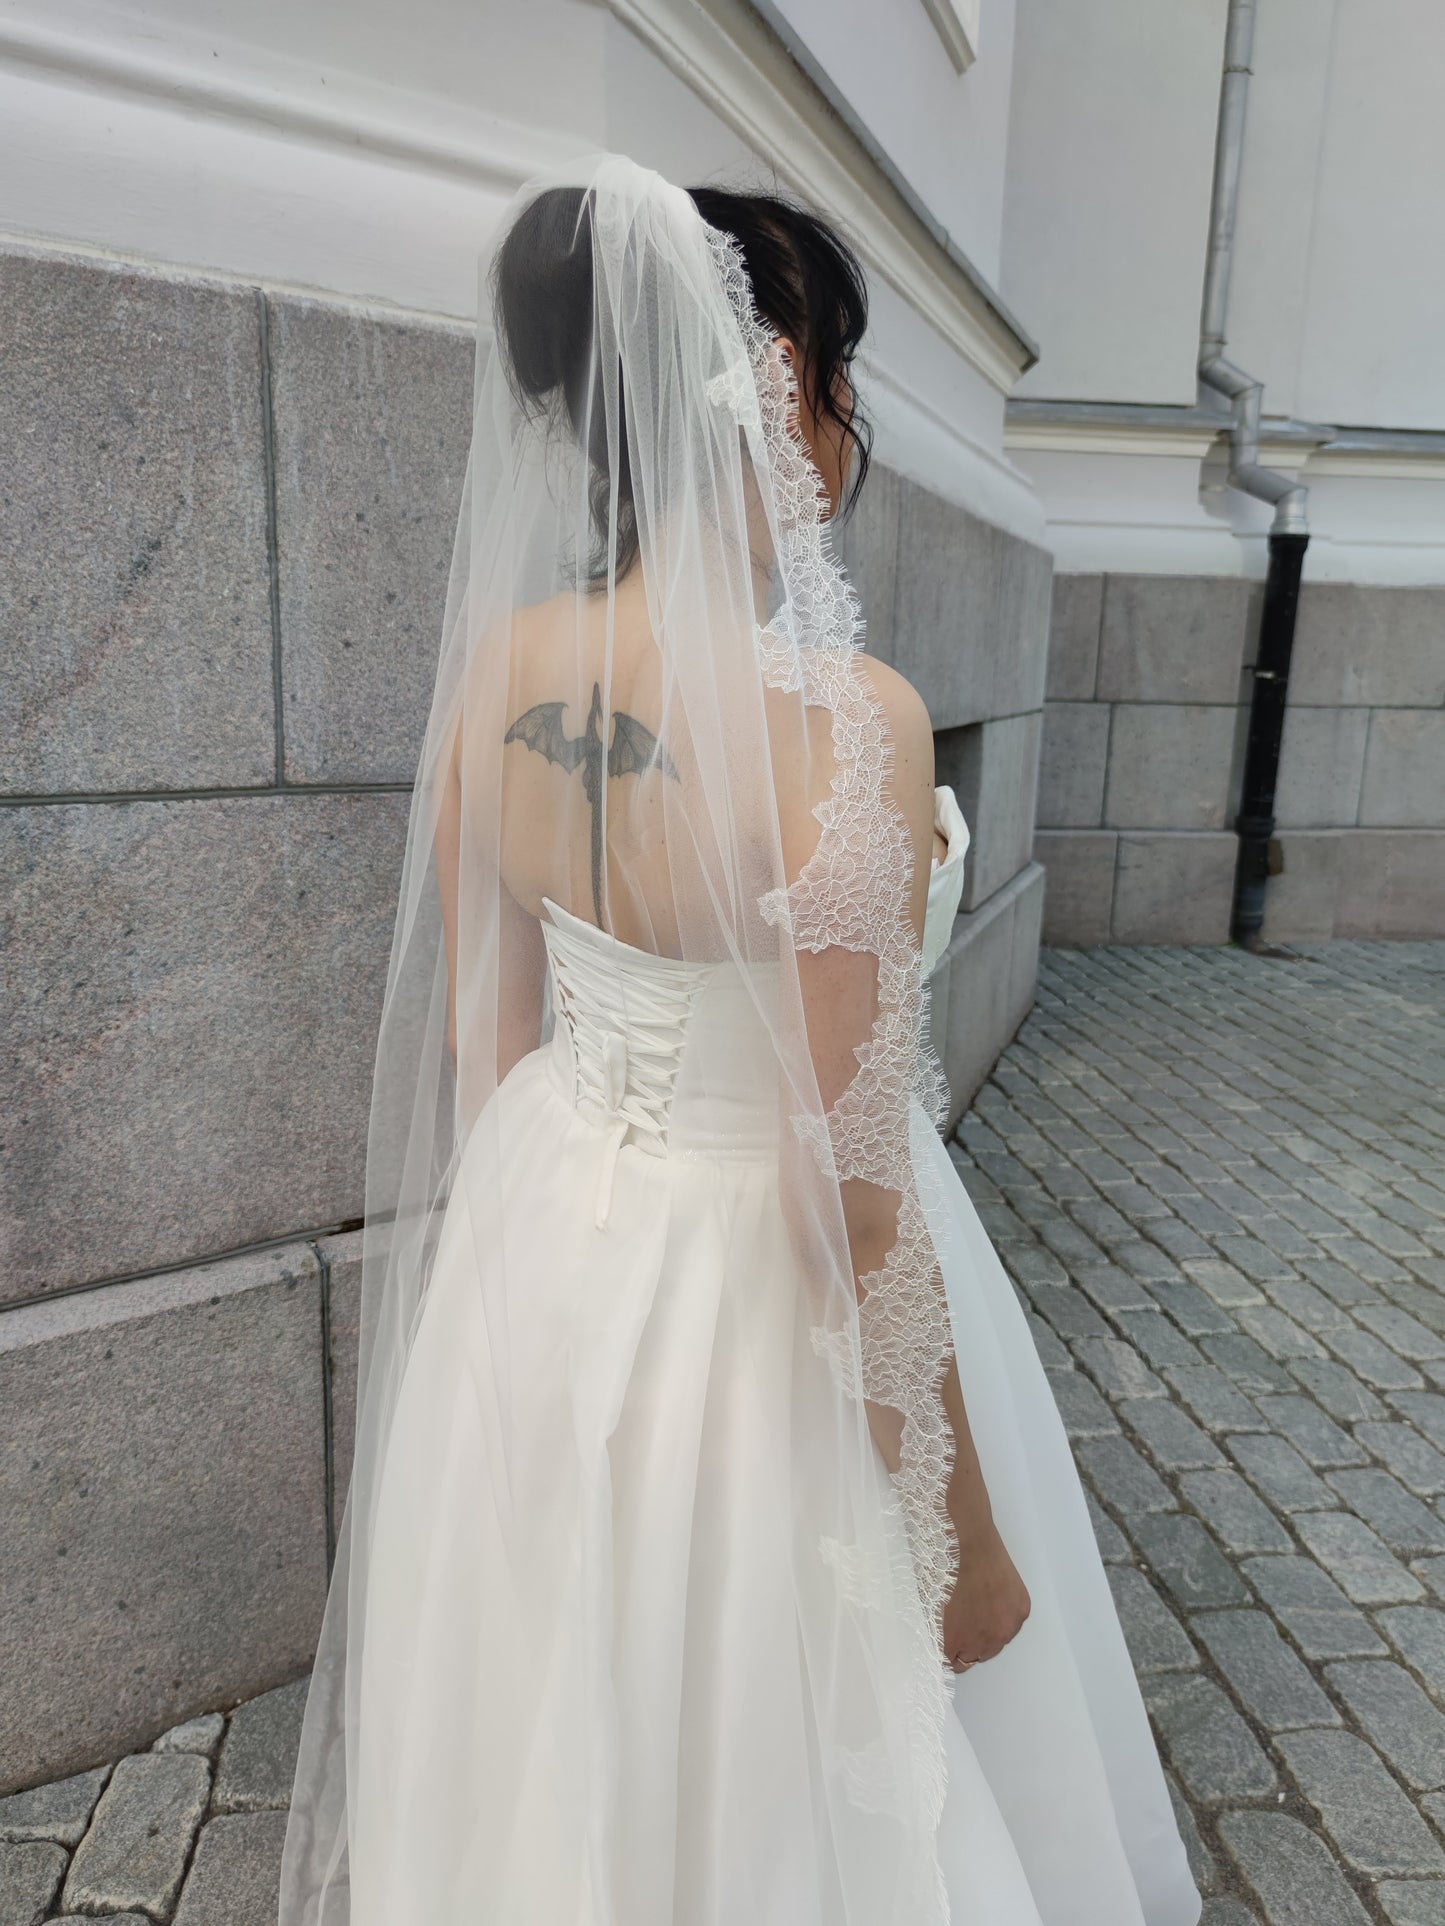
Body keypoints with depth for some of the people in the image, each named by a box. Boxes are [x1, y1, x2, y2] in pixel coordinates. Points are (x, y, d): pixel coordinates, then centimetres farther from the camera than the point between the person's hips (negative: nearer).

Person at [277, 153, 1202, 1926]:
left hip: (538, 1257, 6)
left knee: (572, 1749, 32)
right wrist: (963, 1535, -9)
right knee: (769, 1773, 25)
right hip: (759, 1301, -6)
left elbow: (479, 1026, 3)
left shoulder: (497, 668, -7)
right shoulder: (837, 716, -27)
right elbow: (853, 1181, -23)